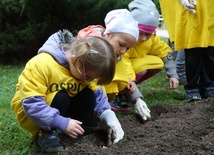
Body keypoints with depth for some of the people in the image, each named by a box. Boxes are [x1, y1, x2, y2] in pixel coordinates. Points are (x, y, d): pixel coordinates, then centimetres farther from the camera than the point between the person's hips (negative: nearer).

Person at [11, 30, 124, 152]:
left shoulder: (85, 69, -14)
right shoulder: (41, 65, -34)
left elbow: (97, 95, -8)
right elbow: (32, 103, -37)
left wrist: (109, 117, -25)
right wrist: (62, 123, -41)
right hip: (30, 110, -5)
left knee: (89, 96, -19)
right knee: (60, 98, -34)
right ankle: (45, 133, -14)